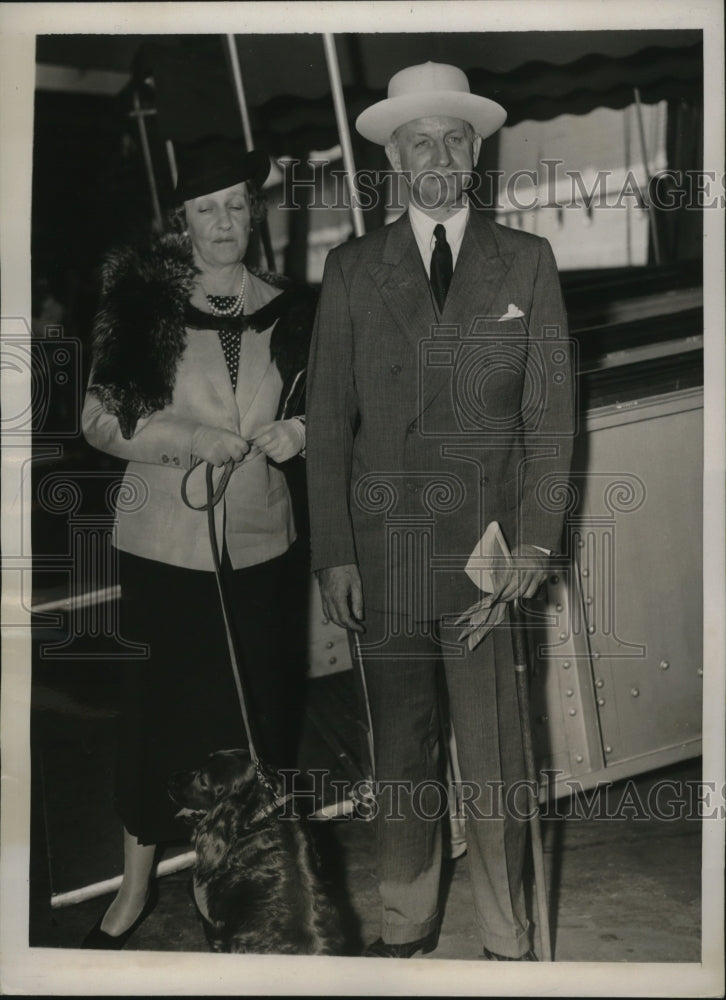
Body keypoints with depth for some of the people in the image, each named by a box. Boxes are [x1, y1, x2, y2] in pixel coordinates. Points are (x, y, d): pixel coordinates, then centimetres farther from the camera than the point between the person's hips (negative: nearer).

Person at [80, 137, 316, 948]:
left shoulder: (289, 311, 5)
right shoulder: (145, 303, -2)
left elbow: (318, 413, 15)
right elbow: (101, 417, -3)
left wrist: (298, 432, -8)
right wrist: (193, 439, -16)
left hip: (258, 542, 2)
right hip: (164, 544, -2)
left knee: (258, 711, 7)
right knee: (157, 707, 5)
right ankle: (135, 887, 21)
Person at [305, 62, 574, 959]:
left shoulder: (527, 263, 8)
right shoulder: (351, 269, 8)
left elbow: (551, 412, 5)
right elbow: (327, 421, 5)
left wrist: (535, 541, -5)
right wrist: (334, 555, -2)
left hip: (489, 548, -1)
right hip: (383, 549, 1)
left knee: (494, 759, 3)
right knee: (399, 754, 10)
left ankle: (507, 937, 18)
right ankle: (405, 923, 25)